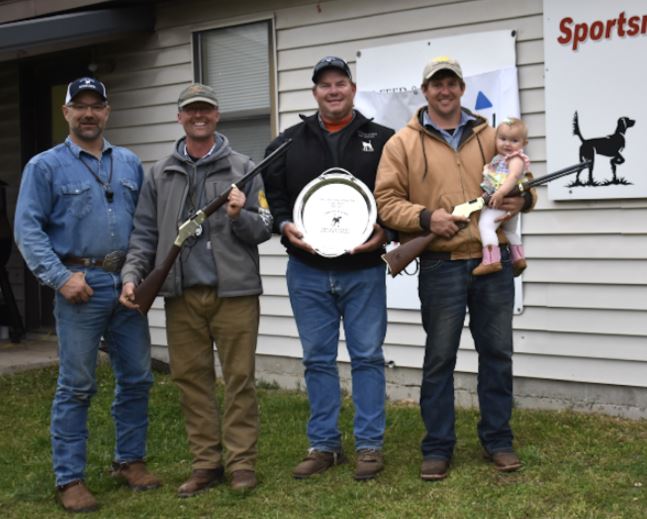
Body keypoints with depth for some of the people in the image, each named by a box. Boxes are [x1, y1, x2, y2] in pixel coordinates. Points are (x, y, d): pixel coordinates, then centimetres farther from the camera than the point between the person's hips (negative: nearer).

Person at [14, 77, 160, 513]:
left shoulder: (130, 163, 14)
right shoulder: (45, 166, 1)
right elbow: (28, 229, -5)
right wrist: (60, 277, -14)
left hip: (128, 285, 4)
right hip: (80, 286, -4)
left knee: (137, 377, 9)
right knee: (76, 386, 0)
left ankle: (130, 460, 25)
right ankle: (70, 478, 9)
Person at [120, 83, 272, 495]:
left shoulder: (243, 169, 5)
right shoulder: (161, 175, 13)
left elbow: (264, 229, 2)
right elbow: (145, 233, 13)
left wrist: (240, 217, -17)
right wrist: (132, 275, 0)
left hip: (233, 290, -3)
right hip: (181, 294, 3)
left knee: (239, 377, -1)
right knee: (191, 377, 6)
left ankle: (242, 462, 9)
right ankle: (207, 463, 16)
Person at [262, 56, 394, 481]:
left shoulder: (381, 140, 4)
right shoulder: (288, 143, 8)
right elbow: (272, 194, 10)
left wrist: (384, 231, -13)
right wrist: (285, 225, -7)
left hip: (363, 269, -2)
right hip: (308, 271, 2)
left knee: (367, 356, 3)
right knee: (318, 359, 9)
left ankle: (370, 445, 13)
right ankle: (324, 445, 19)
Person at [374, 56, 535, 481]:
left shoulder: (489, 136, 11)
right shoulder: (403, 143, 3)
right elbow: (386, 201, -2)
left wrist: (521, 199, -5)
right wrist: (426, 217, -18)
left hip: (494, 261, 3)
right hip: (441, 266, -3)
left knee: (497, 353, 10)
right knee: (440, 358, 5)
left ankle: (498, 440, 24)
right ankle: (438, 447, 16)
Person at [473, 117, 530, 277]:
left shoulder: (516, 158, -11)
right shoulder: (499, 158, 17)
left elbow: (514, 176, -28)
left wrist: (501, 192, -39)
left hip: (503, 201, -11)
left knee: (485, 224, -24)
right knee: (510, 231, 27)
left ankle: (491, 260, -34)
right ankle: (518, 258, 40)